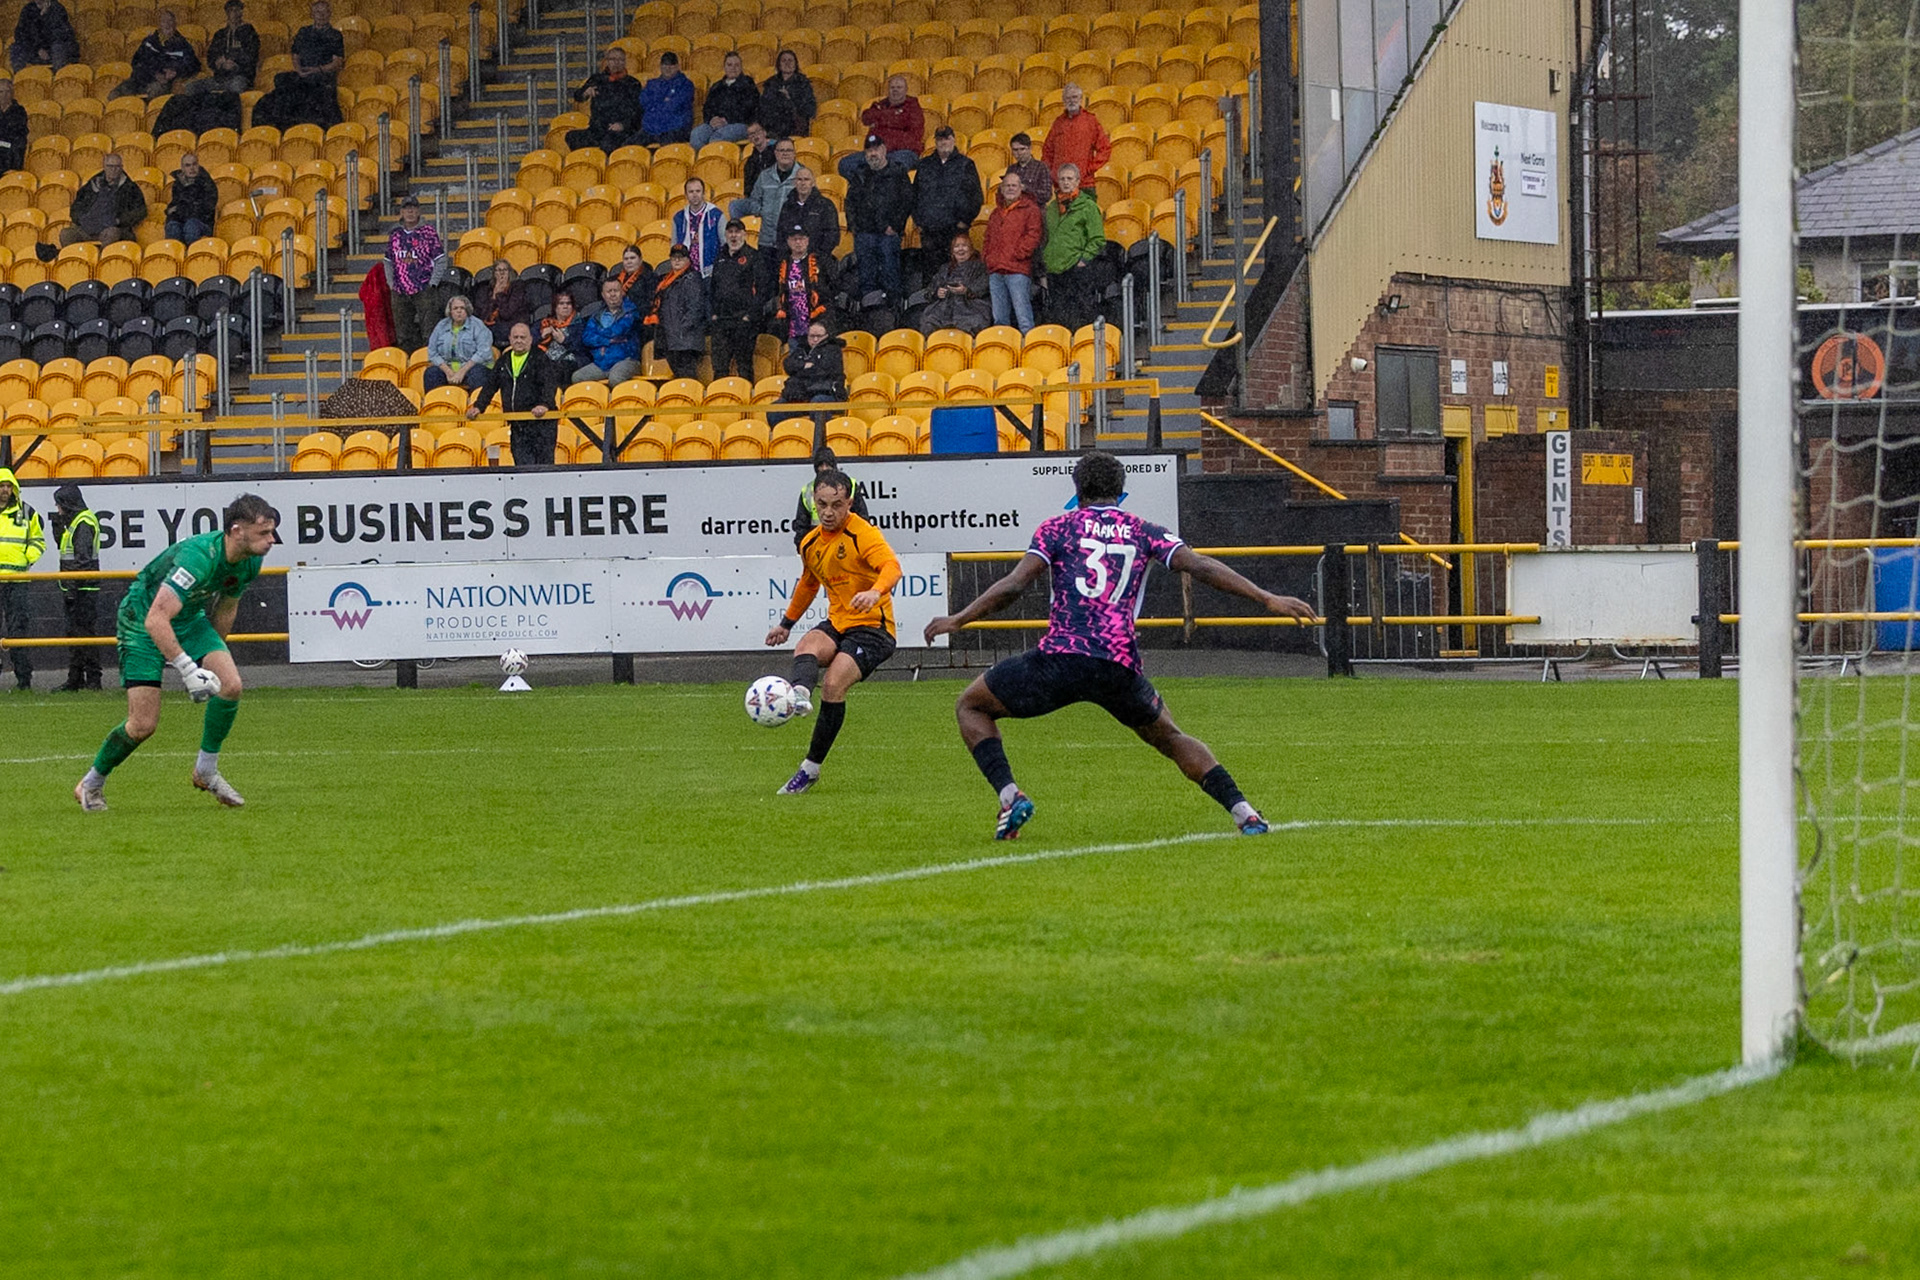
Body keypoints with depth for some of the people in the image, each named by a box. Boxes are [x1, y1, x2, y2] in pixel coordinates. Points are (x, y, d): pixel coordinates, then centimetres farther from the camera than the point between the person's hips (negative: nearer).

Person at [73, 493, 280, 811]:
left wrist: (213, 656, 21)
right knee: (143, 724, -10)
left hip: (189, 619, 7)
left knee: (230, 685, -16)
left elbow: (225, 608, 12)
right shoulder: (199, 556, -35)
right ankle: (91, 785, 15)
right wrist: (188, 669, -41)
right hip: (142, 621, -7)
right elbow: (155, 619, -39)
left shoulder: (250, 562, -9)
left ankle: (206, 771, 3)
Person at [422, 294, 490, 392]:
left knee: (476, 373, -38)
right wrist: (448, 371, -10)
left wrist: (462, 371, -18)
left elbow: (483, 352, -9)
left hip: (470, 367, -3)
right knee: (430, 373, -26)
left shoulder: (477, 326, 2)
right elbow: (432, 352, 7)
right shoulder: (441, 326, 13)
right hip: (447, 368, 3)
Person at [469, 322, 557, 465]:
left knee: (544, 463, -7)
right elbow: (490, 386, 21)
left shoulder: (541, 360, -2)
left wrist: (544, 404, -32)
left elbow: (549, 385, -14)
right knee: (522, 465, 0)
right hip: (517, 426, 5)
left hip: (541, 424, -5)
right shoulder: (503, 362, 17)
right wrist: (479, 406, 8)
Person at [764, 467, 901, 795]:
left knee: (833, 686, -23)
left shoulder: (863, 534, -13)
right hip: (837, 624, 6)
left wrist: (876, 592, -51)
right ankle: (799, 695, -63)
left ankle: (811, 768, -14)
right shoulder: (810, 543, 11)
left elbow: (892, 565, -30)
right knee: (806, 647, -29)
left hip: (872, 627, -6)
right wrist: (787, 623, 38)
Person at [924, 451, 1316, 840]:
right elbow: (1199, 566, 3)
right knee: (1169, 739, 26)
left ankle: (1010, 796, -3)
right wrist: (1267, 600, 2)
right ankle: (1243, 811, 8)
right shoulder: (1143, 532, 14)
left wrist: (959, 620, 6)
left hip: (1060, 657, -3)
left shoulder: (1058, 528, 10)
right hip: (1120, 668, 3)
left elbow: (1015, 584, -1)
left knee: (971, 707, 18)